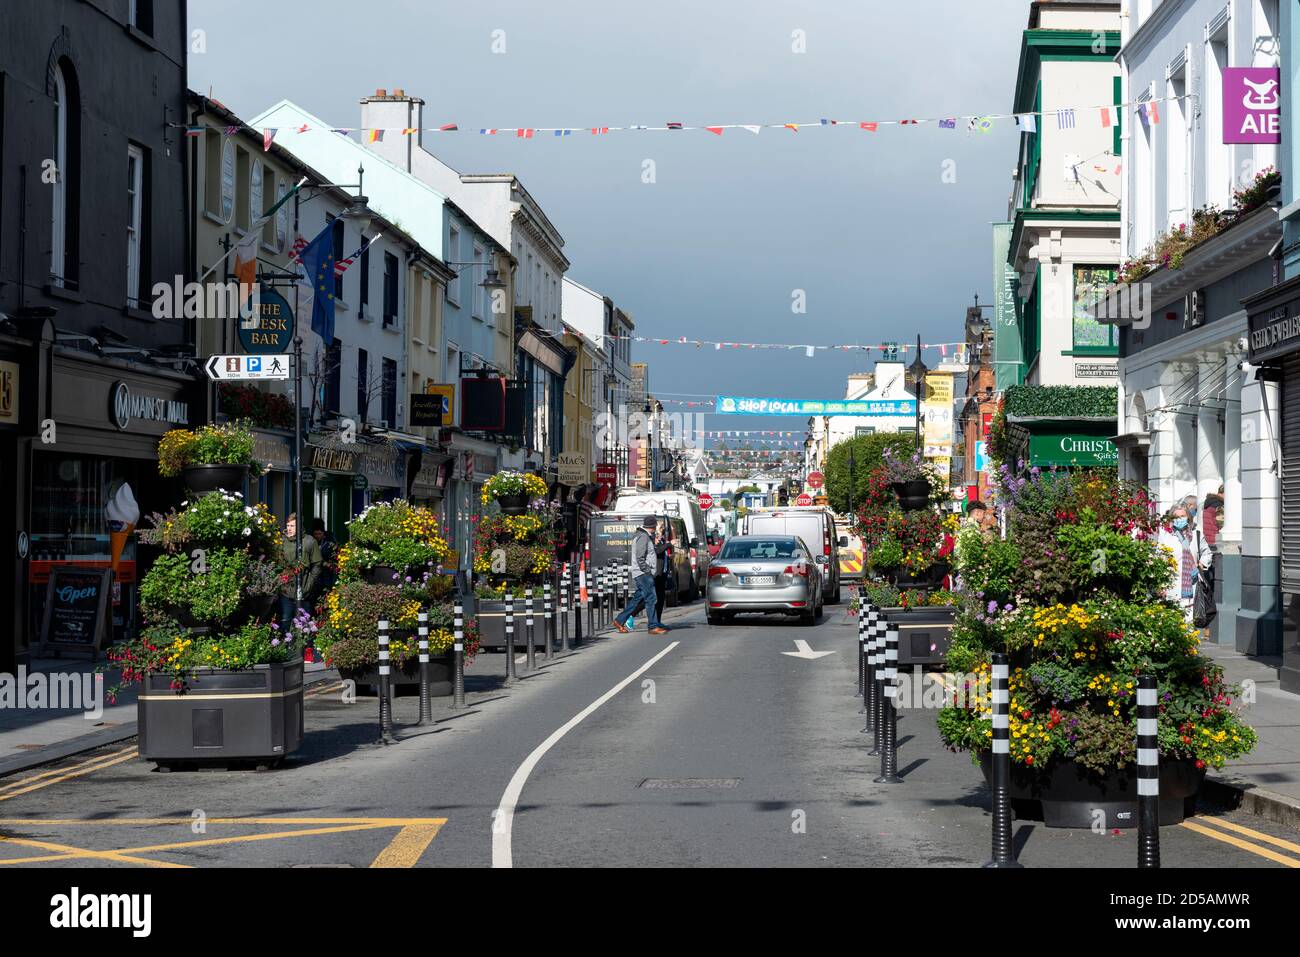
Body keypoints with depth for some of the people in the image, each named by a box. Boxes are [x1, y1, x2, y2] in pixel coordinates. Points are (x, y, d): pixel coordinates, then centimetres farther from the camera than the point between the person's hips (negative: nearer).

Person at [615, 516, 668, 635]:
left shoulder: (646, 536, 18)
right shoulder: (643, 537, -14)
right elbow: (640, 558, -20)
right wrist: (647, 571, -19)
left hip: (645, 573, 10)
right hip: (643, 573, -10)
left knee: (637, 598, 12)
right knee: (650, 599, -9)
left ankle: (620, 620, 15)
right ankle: (654, 626, -8)